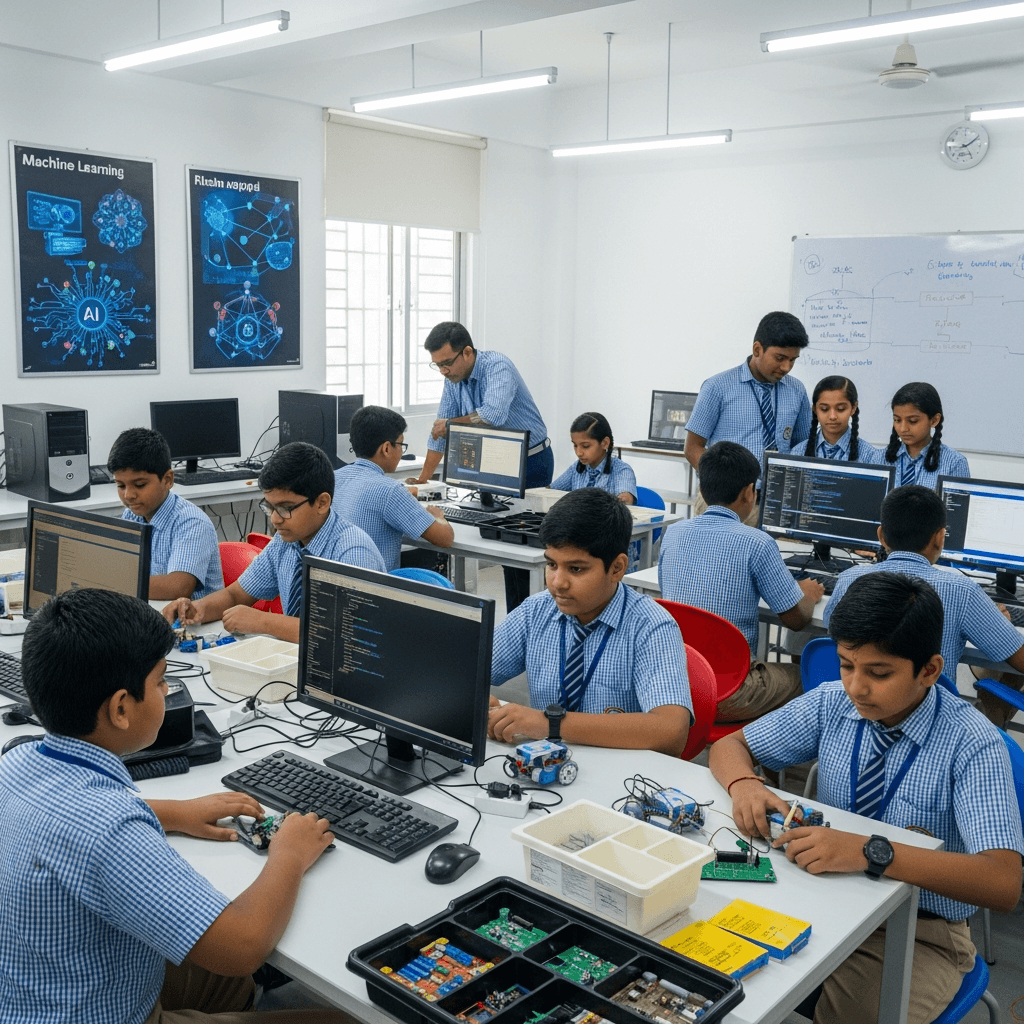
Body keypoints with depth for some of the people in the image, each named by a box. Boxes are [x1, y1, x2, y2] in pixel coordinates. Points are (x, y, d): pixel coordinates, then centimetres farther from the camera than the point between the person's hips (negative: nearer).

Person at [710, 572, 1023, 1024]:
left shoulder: (972, 744, -17)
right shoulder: (831, 703, -4)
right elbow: (730, 745, 5)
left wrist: (871, 852, -39)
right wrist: (743, 784, -19)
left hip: (917, 931, -3)